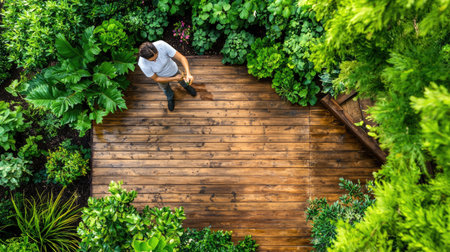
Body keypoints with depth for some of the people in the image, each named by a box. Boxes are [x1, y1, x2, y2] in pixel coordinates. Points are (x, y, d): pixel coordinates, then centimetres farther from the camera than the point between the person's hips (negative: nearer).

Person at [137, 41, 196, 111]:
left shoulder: (162, 45, -41)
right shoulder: (143, 64, -40)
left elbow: (181, 58, -37)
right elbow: (156, 79, -23)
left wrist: (188, 74, -51)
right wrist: (174, 78, -25)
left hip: (173, 70, 1)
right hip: (161, 77, -1)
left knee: (181, 80, 32)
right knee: (165, 88, 32)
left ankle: (186, 86, 69)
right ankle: (170, 98, 67)